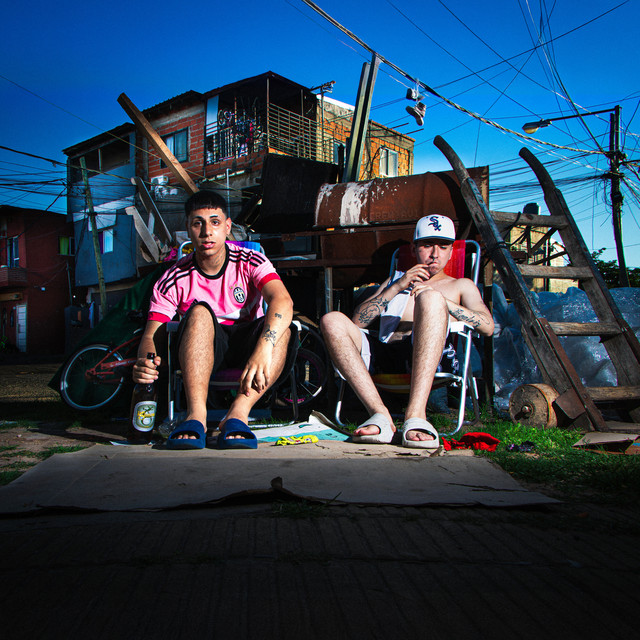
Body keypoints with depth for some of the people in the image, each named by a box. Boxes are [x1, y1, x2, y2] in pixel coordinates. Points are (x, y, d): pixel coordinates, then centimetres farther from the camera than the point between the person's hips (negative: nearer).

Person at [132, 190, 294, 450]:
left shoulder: (250, 261, -10)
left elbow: (283, 301, -29)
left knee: (279, 327, -31)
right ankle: (196, 414, -45)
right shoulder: (174, 280, -7)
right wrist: (144, 362, -39)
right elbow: (150, 334, -13)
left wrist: (262, 351, -47)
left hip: (245, 342, 0)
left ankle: (238, 413, -44)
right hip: (202, 351, 0)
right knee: (199, 311, -31)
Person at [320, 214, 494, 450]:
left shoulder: (460, 285, 27)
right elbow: (357, 320, 17)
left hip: (420, 356, -2)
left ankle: (415, 414, -43)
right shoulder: (395, 279, 34)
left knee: (430, 298, -32)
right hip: (381, 355, 3)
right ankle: (380, 415, -36)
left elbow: (487, 326, 5)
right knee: (332, 321, -24)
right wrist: (397, 287, 6)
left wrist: (438, 300, -7)